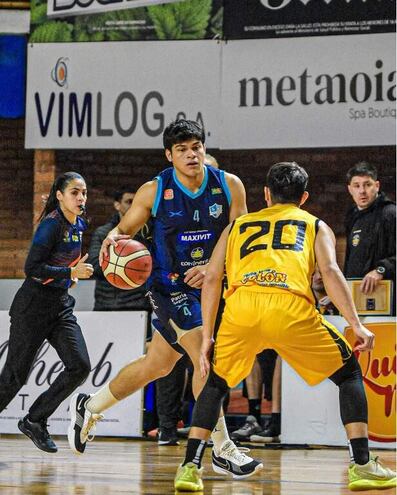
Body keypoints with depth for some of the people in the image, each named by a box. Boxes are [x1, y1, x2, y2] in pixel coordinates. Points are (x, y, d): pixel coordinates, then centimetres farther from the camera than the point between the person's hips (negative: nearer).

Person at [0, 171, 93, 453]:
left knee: (80, 366, -7)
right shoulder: (52, 224, -16)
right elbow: (32, 268, -23)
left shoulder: (79, 225, 8)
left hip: (61, 305, 8)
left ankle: (35, 421, 6)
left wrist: (73, 275, 11)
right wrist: (71, 273, -27)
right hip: (34, 305, -8)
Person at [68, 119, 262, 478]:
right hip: (171, 287, -4)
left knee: (156, 366, 14)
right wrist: (115, 237, -24)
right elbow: (126, 228, 0)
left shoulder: (229, 186, -8)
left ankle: (89, 407, 35)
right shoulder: (154, 191, -12)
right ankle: (222, 448, -11)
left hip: (209, 285, 4)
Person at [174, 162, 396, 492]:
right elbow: (330, 271, 7)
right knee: (349, 373, 19)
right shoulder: (316, 226, 27)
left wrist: (207, 338, 24)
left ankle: (190, 468, 14)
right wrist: (356, 325, 2)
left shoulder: (238, 225, 33)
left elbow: (212, 279, 22)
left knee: (216, 384, 27)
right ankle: (363, 466, 8)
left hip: (240, 306, 2)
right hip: (290, 308, -2)